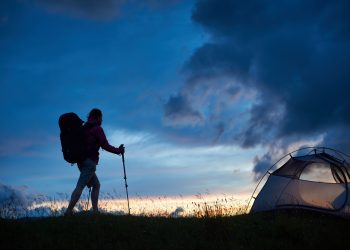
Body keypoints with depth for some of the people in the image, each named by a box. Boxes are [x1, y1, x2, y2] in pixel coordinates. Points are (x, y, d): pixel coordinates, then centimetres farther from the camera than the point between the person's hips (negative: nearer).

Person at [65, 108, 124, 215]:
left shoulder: (83, 128, 16)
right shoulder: (97, 129, -6)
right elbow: (105, 145, -9)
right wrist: (118, 150, 3)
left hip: (81, 161, 8)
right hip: (90, 161, -8)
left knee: (96, 185, 15)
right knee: (80, 186, -15)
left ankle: (95, 211, 9)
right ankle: (69, 211, -23)